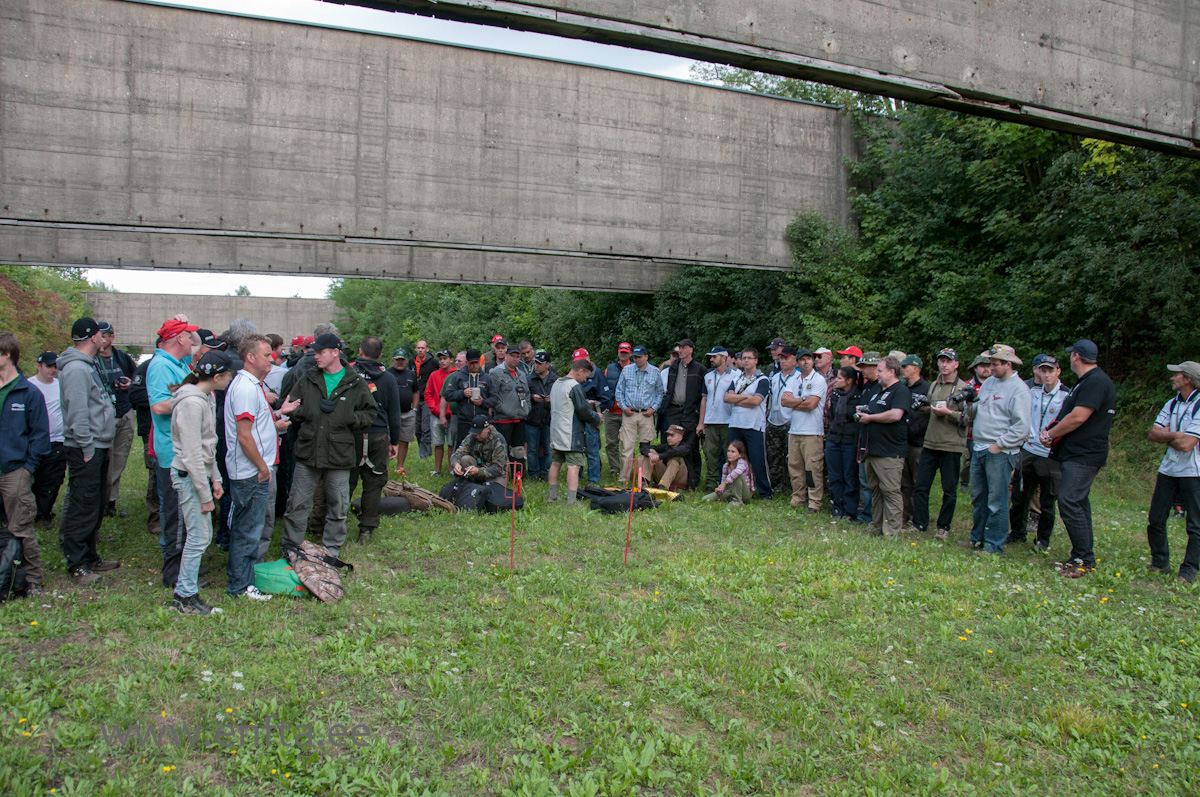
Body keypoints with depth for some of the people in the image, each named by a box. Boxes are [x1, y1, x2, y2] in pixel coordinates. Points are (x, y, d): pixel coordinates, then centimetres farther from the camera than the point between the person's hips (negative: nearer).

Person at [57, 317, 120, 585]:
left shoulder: (89, 365, 16)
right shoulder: (75, 369, -16)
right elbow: (77, 412, -21)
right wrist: (87, 447, -20)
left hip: (98, 447, 10)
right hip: (85, 450, -10)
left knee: (95, 505, 16)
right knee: (82, 507, -5)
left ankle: (89, 557, 26)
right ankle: (77, 565, 2)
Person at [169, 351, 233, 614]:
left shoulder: (207, 397, 9)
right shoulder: (191, 402, -21)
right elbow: (192, 454, -22)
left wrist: (215, 478, 15)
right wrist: (205, 495, -18)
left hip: (199, 473, 10)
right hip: (188, 476, -10)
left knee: (203, 535, 15)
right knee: (199, 537, -3)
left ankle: (185, 589, 27)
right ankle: (185, 597, 9)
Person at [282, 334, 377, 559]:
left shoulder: (356, 383, -1)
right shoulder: (309, 378, 6)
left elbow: (371, 412, 3)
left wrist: (348, 418, -13)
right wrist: (312, 411, -10)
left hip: (339, 454, -2)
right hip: (308, 452, 2)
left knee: (338, 506, 10)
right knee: (297, 503, 8)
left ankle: (332, 547, 26)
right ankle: (290, 547, 23)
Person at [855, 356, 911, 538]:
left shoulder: (901, 390, -9)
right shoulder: (877, 390, 21)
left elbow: (895, 414, -25)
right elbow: (863, 406, 34)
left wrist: (870, 417, -13)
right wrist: (862, 411, 10)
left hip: (889, 452, -9)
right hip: (872, 448, 10)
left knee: (890, 491, -6)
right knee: (875, 489, 14)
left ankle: (892, 531, -2)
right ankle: (876, 526, 22)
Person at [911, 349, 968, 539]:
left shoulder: (963, 388, -5)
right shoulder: (934, 386, 15)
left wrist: (948, 413, -21)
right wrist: (924, 409, 4)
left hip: (951, 446, -5)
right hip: (930, 444, 6)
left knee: (949, 491, 5)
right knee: (920, 486, 4)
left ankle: (943, 527, 16)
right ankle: (919, 524, 14)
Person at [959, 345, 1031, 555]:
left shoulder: (1019, 389, -9)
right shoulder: (989, 382, 14)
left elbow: (1021, 427, -14)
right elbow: (975, 414, 19)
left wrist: (998, 445, -15)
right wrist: (970, 405, -2)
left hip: (1000, 453, -8)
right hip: (978, 448, 8)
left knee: (996, 501, -3)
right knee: (978, 498, 15)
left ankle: (994, 545, 5)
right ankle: (977, 538, 26)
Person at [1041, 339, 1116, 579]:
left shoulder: (1096, 382, -16)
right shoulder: (1087, 381, 19)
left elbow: (1078, 417, -23)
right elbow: (1073, 415, 22)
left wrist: (1050, 434, -10)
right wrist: (1052, 432, 3)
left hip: (1084, 457, -11)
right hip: (1077, 454, 11)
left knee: (1069, 503, -14)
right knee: (1078, 503, 13)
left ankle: (1085, 559, -8)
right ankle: (1082, 557, 19)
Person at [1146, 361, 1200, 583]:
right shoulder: (1171, 404, 9)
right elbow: (1153, 434, 3)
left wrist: (1166, 435, -4)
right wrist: (1174, 435, -14)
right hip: (1168, 470, 7)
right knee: (1155, 520, 9)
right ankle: (1160, 563, 22)